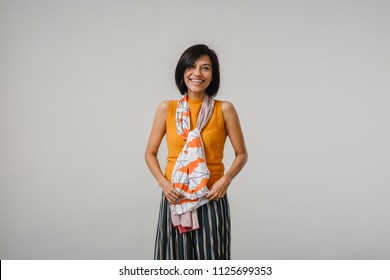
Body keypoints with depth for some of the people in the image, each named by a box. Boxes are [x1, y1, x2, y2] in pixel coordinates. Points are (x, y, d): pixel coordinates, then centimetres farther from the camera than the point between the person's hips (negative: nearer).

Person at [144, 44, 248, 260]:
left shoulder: (224, 109, -2)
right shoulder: (166, 109, 1)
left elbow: (241, 154, 4)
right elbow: (150, 153, 8)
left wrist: (226, 180, -12)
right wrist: (163, 183, -8)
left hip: (211, 200, -1)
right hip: (174, 200, 1)